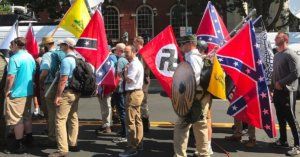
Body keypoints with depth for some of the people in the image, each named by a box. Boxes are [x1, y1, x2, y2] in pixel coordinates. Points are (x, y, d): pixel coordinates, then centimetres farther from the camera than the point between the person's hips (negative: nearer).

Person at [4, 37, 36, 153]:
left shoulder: (15, 58, -17)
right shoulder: (30, 57, 9)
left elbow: (11, 76, -21)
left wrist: (7, 90, -10)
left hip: (17, 93, -8)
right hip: (28, 92, 8)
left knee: (17, 119, -2)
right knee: (27, 117, 18)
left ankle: (19, 145, 2)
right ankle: (29, 140, 28)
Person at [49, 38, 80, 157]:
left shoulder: (66, 60, -17)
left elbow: (63, 80, -21)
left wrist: (57, 96, -18)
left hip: (67, 92, -9)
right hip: (76, 92, 9)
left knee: (60, 120, -7)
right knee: (73, 118, 15)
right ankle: (72, 144, 23)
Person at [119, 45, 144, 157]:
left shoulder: (134, 64, -17)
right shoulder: (136, 63, 17)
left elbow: (128, 80, -21)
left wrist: (126, 70, -7)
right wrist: (127, 70, 6)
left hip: (133, 94, -11)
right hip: (136, 93, 11)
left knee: (130, 121, -9)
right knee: (137, 120, 15)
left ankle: (132, 147, -7)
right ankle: (138, 143, 23)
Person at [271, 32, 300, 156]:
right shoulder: (276, 55, 15)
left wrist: (281, 83, -15)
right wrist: (273, 86, 13)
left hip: (287, 91, -8)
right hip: (278, 91, 8)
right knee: (281, 118, 14)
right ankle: (283, 140, 26)